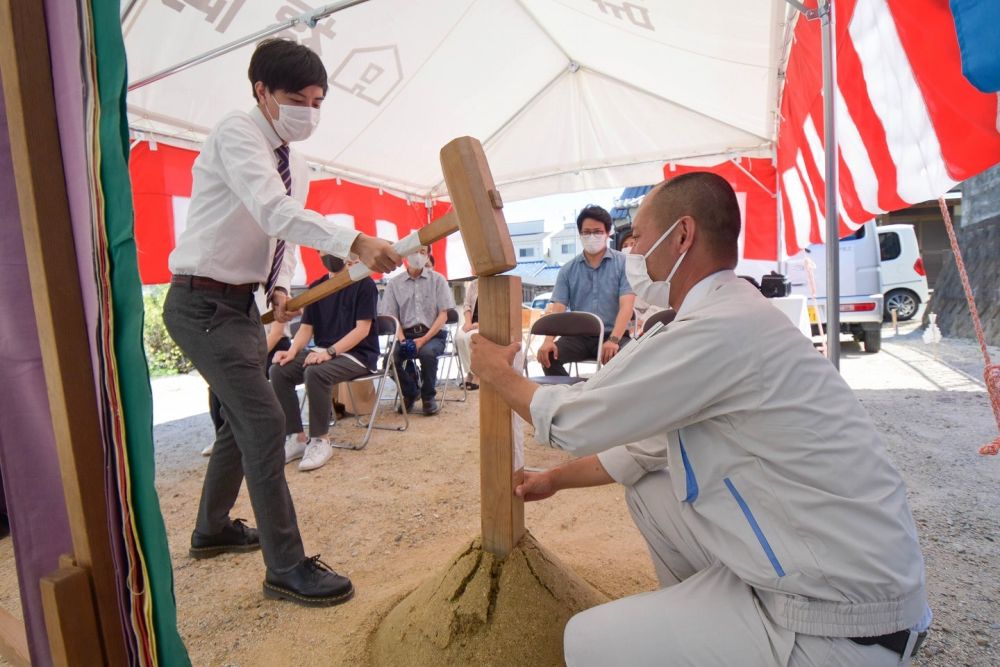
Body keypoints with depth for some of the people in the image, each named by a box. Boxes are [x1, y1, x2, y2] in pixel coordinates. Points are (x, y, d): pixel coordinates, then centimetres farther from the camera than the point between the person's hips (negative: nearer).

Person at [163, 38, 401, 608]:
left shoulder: (296, 166, 10)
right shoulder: (237, 135, -15)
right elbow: (275, 213, -32)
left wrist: (281, 288, -5)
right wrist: (355, 243, -43)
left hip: (242, 304, 9)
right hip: (203, 304, -9)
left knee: (242, 419, 18)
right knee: (265, 421, -14)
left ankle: (213, 529, 40)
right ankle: (286, 568, -1)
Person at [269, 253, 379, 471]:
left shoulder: (363, 284, -6)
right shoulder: (316, 288, 12)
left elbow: (362, 329, -14)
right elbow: (306, 327, 9)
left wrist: (330, 351, -25)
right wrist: (292, 351, -12)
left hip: (358, 354, -6)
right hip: (323, 352, 6)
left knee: (315, 373, -33)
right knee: (279, 371, -18)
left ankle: (320, 440, -17)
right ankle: (296, 437, -9)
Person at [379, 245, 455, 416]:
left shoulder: (437, 280, 4)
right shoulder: (395, 283, 8)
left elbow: (443, 315, -1)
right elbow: (390, 317, 5)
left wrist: (424, 339, -13)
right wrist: (400, 336, -15)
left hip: (433, 334, -2)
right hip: (406, 334, 2)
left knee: (427, 352, -34)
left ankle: (428, 396, -6)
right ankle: (410, 392, 6)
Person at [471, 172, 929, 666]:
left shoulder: (720, 329, -25)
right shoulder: (730, 316, 6)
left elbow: (573, 420, -15)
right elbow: (647, 444, 15)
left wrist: (500, 373, 4)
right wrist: (555, 479, 22)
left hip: (841, 627, -9)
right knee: (646, 491, 15)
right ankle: (696, 620, 30)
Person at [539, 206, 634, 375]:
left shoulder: (623, 263, 0)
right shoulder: (568, 270, 7)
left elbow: (626, 305, -10)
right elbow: (557, 308, 0)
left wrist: (613, 340, -26)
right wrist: (548, 340, -19)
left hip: (614, 335, -2)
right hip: (578, 336, 2)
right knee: (548, 356, -22)